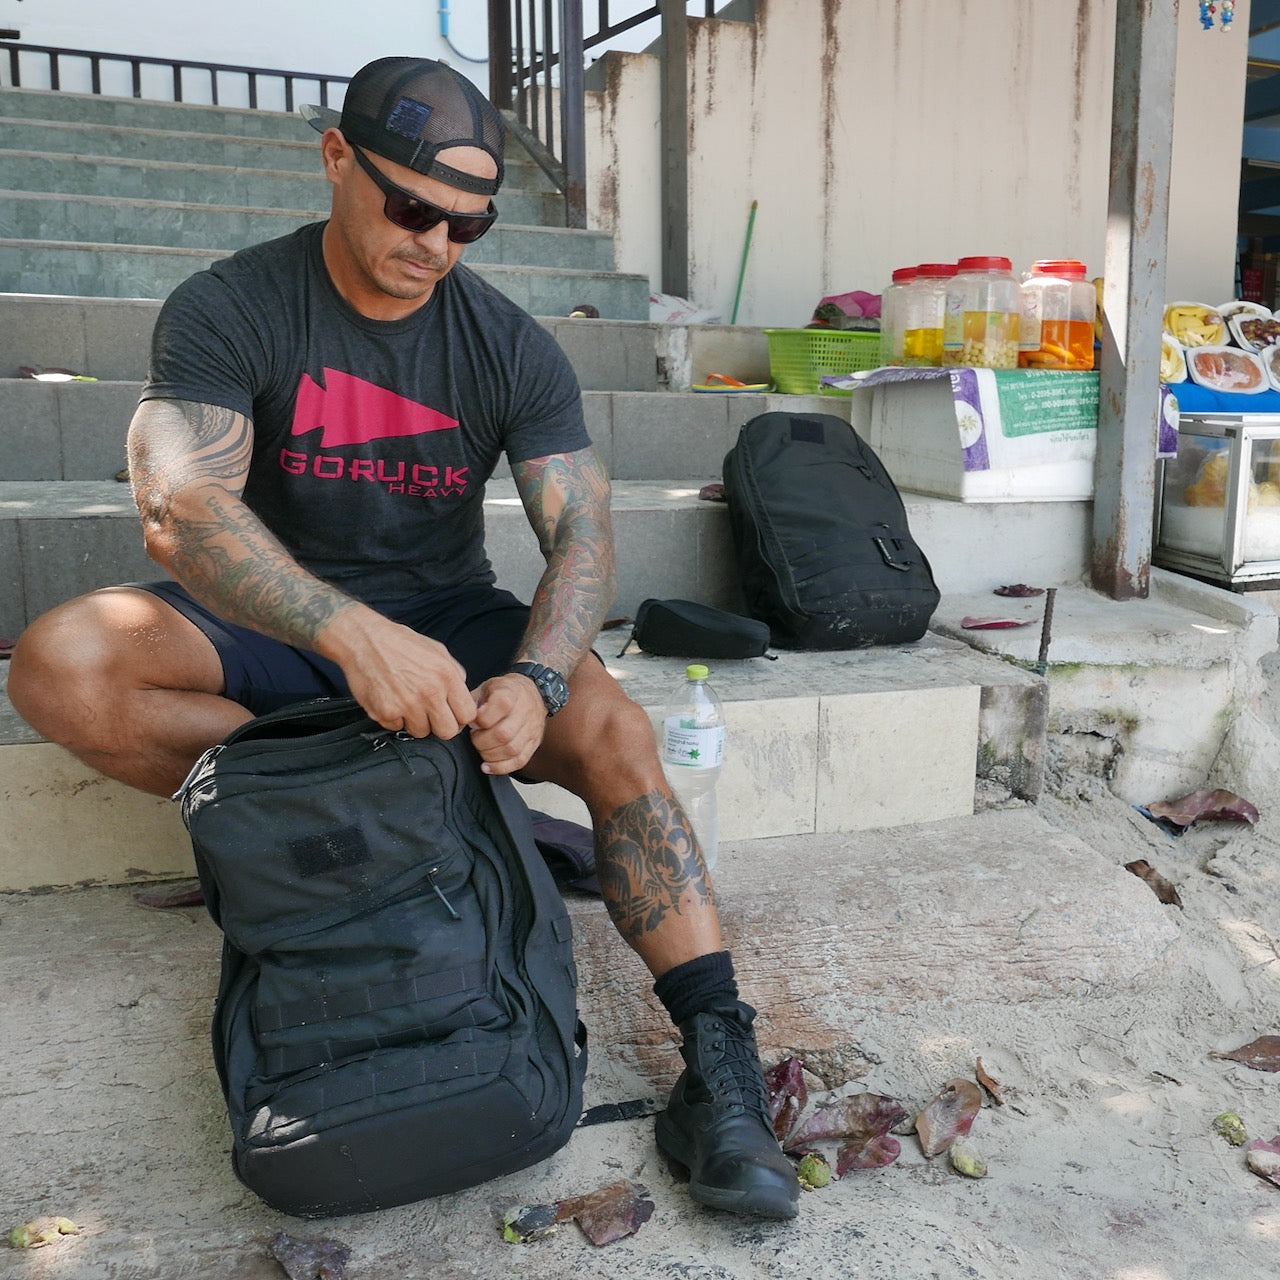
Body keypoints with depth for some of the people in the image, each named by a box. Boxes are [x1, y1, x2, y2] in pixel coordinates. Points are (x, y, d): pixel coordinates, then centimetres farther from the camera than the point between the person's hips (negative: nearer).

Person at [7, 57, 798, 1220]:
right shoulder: (227, 313, -11)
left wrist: (534, 679, -33)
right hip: (268, 627, 0)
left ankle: (718, 1059, -26)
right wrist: (354, 632, -44)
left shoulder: (512, 347, -5)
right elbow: (181, 509, -26)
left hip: (447, 617, 1)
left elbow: (582, 533, -12)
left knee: (616, 732, -28)